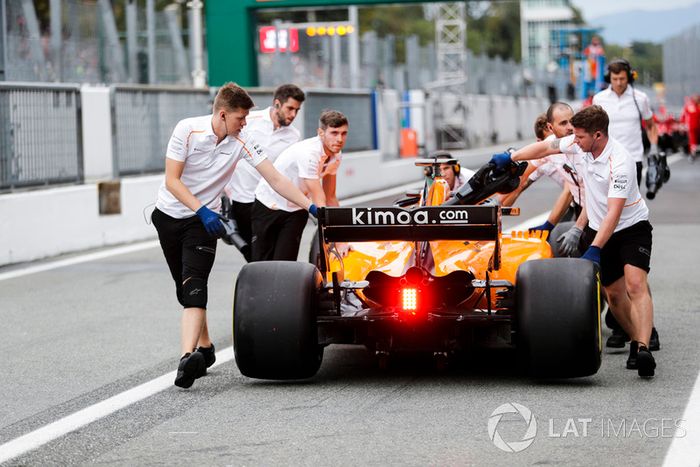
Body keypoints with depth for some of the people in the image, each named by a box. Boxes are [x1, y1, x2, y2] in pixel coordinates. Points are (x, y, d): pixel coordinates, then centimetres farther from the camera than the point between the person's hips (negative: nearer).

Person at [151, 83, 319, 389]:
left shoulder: (242, 142, -9)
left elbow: (276, 179, -8)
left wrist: (311, 207, -15)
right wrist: (201, 210, -27)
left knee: (194, 285, -21)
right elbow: (172, 180, -16)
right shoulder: (187, 129, -15)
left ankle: (188, 357, -36)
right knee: (184, 288, 10)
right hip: (169, 215, 1)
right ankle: (205, 348, 29)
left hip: (203, 220, -1)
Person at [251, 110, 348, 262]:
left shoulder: (336, 155, -7)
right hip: (269, 206, -6)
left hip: (296, 209, 6)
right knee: (262, 264, -1)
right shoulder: (308, 153, -31)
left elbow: (330, 197, 5)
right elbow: (319, 201, -32)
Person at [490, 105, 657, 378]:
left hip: (631, 227, -7)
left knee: (635, 284, -25)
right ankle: (636, 342, 24)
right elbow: (547, 147, 10)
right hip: (597, 228, 7)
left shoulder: (620, 162, -29)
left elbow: (614, 212, -34)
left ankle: (643, 350, -35)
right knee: (613, 293, 9)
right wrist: (510, 157, 8)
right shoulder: (581, 144, -8)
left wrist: (594, 249, -39)